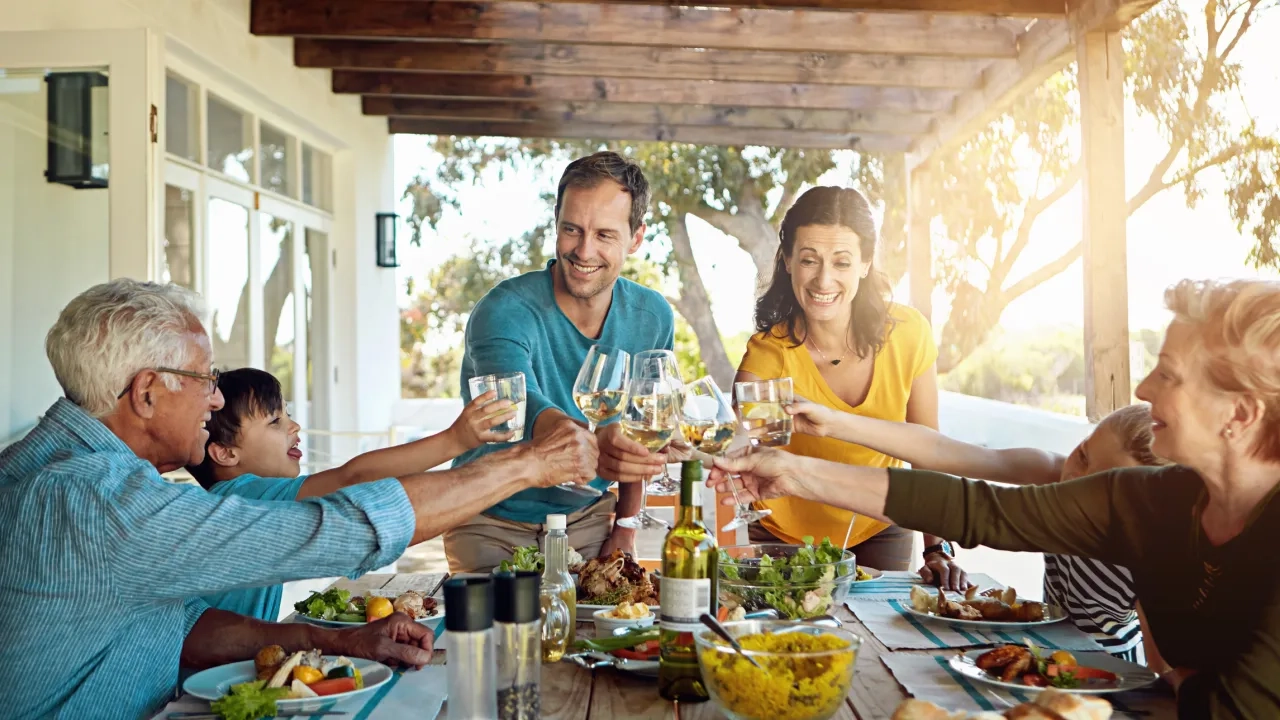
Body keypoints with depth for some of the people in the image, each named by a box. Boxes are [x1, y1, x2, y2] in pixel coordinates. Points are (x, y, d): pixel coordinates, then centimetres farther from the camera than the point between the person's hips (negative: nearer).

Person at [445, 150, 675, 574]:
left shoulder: (653, 318, -7)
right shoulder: (503, 312, -24)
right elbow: (527, 410, -41)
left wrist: (626, 526, 3)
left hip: (588, 517, 4)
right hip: (494, 524, -3)